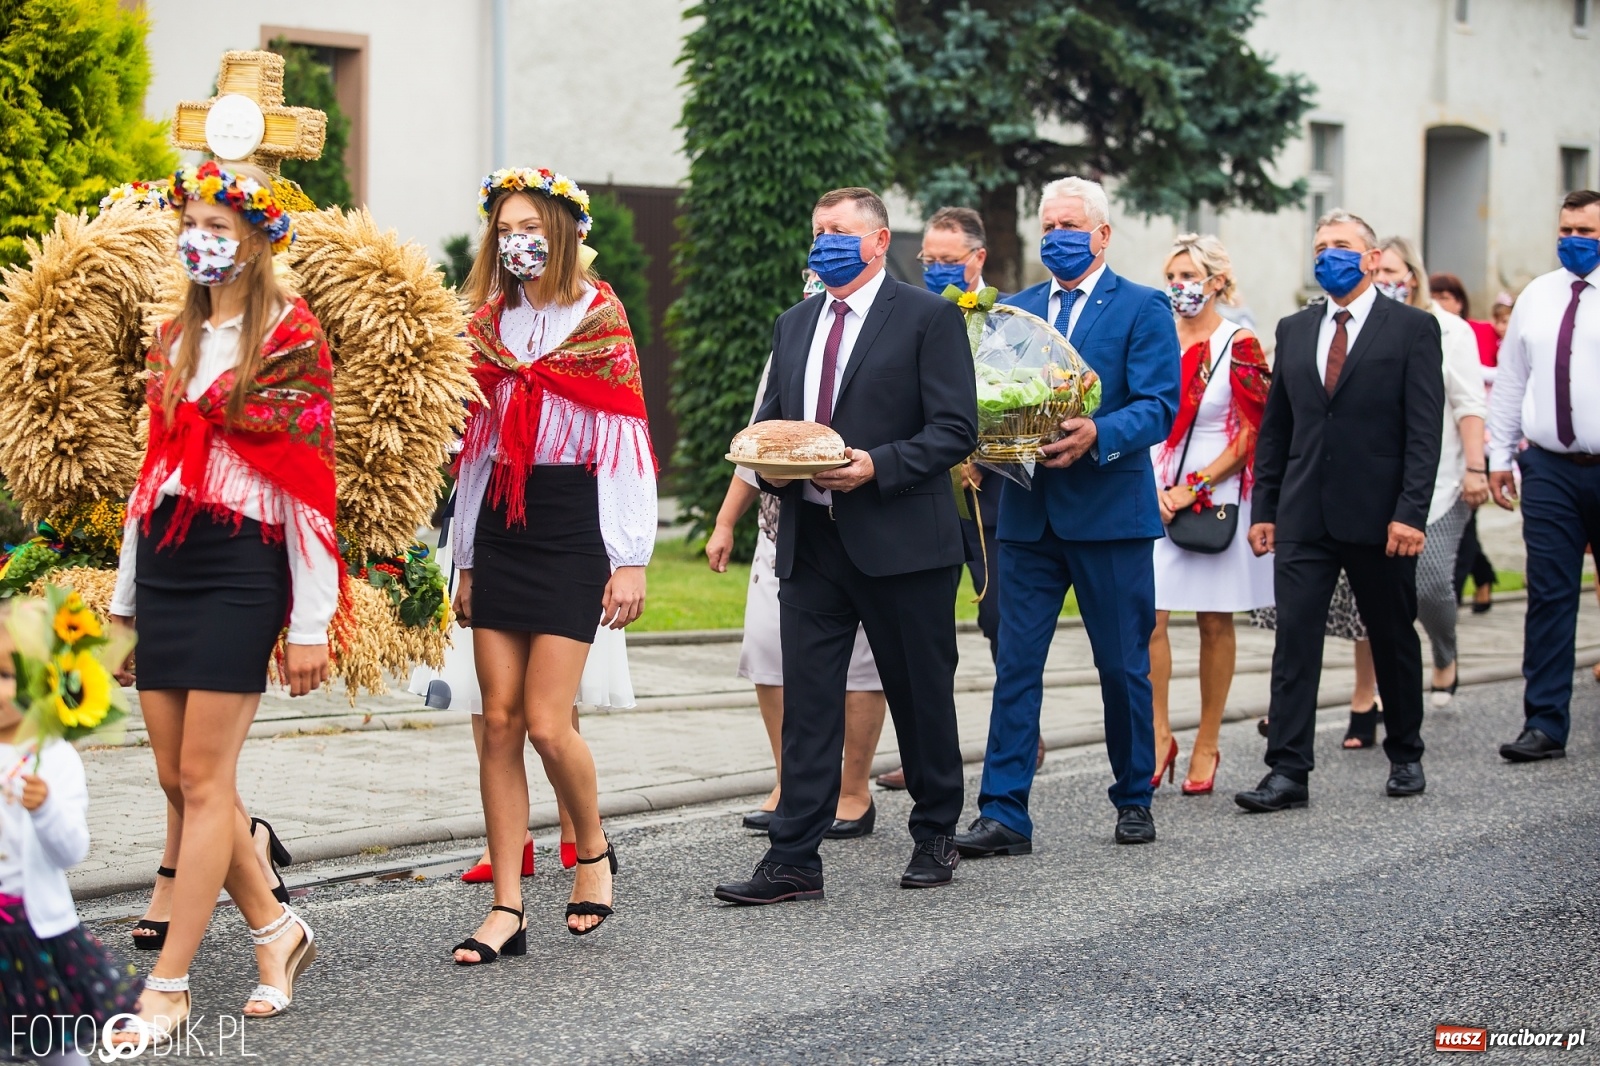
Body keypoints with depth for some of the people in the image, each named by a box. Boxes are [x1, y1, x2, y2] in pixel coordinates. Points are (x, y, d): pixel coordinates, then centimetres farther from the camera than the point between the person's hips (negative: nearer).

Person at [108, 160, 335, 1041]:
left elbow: (309, 489, -8)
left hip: (239, 569, -7)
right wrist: (124, 598, 16)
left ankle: (169, 985, -4)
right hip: (162, 567, 7)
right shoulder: (173, 340, 15)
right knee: (178, 778, 6)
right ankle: (276, 930, 21)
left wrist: (309, 625, -11)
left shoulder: (290, 339, -5)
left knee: (203, 780, -6)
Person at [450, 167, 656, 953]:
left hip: (573, 526, -5)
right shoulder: (486, 326, 13)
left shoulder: (600, 320, -1)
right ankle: (507, 909, 3)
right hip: (499, 531, 5)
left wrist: (630, 560, -8)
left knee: (547, 724, -11)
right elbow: (476, 450, 16)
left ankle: (593, 850, 17)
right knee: (499, 722, 0)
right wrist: (466, 559, 14)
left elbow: (629, 446, -4)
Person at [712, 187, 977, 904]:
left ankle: (935, 837, 25)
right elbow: (769, 421, 21)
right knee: (806, 702, 0)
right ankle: (794, 860, 1)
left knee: (921, 697, 8)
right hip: (810, 541, 5)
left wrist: (877, 466, -21)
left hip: (899, 541, -5)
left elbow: (956, 429, -10)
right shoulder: (794, 325, 16)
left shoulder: (929, 317, -3)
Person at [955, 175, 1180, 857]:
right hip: (1028, 513, 4)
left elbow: (1160, 407, -11)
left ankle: (1134, 799, 23)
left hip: (1110, 512, -4)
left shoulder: (1142, 308, -2)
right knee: (1015, 664, -1)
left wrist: (1097, 435, -28)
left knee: (1123, 666, 8)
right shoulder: (1016, 309, 14)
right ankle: (1004, 815, 0)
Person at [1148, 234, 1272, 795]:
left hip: (1218, 498, -3)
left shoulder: (1240, 346, -3)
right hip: (1156, 495, 3)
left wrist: (1194, 487, -12)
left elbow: (1251, 435, -7)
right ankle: (1159, 735, 3)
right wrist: (1154, 489, -3)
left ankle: (1207, 744, 12)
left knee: (1214, 622, 3)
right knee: (1148, 618, -8)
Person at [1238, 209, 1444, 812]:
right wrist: (1264, 508, 7)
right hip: (1304, 516, 3)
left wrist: (1411, 512, -16)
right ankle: (1288, 771, -6)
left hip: (1379, 517, -3)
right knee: (1294, 641, -5)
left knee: (1394, 641, 11)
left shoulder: (1412, 328, -2)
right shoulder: (1294, 331, 12)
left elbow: (1424, 429, -8)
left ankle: (1405, 755, 27)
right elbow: (1275, 427, 14)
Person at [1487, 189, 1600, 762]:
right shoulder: (1536, 297, 10)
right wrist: (1498, 456, 11)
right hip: (1549, 468, 3)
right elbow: (1510, 381, 14)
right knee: (1549, 597, 1)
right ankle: (1545, 725, 3)